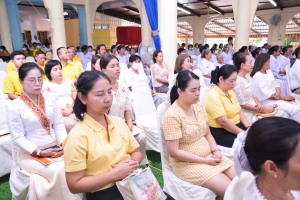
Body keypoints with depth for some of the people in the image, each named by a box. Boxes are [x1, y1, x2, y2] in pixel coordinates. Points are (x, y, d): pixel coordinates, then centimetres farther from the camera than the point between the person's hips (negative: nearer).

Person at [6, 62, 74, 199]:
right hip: (29, 153, -3)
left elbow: (59, 125, 4)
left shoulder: (49, 98, 4)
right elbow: (18, 138, -7)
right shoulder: (13, 106, -7)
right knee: (58, 170, -27)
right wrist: (39, 152, -16)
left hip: (55, 148, 4)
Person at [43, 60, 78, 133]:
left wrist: (71, 109, -11)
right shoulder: (46, 85, 5)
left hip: (73, 112, 4)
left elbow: (76, 97, 11)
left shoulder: (68, 81, 19)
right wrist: (66, 114, -13)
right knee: (72, 124, -32)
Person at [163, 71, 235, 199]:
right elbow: (174, 152, -20)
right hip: (187, 163, -7)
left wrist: (215, 150, -6)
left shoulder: (199, 107, 3)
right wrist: (205, 160, -16)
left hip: (209, 157, 7)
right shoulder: (172, 116, -20)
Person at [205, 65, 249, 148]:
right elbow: (223, 121, -23)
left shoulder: (230, 93, 12)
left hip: (238, 127, 9)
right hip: (221, 134, -9)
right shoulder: (213, 96, -18)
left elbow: (240, 112, 12)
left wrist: (248, 128, -3)